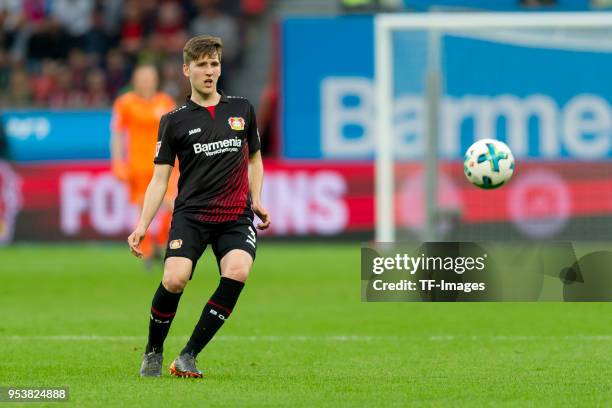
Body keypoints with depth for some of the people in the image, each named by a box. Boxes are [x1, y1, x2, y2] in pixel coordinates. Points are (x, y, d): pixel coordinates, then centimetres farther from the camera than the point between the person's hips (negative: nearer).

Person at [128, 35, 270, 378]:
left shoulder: (242, 109, 13)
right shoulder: (174, 121, 7)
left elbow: (254, 158, 25)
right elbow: (160, 178, 6)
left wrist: (257, 201, 10)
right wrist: (142, 225, -4)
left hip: (236, 216, 2)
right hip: (191, 214, -2)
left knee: (237, 273, -26)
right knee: (174, 279, -23)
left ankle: (189, 356, -14)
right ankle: (153, 353, 4)